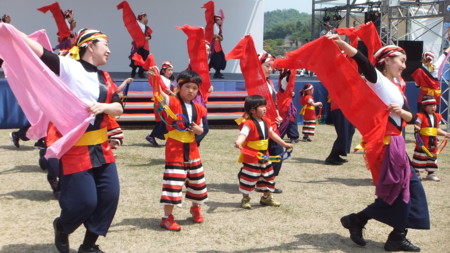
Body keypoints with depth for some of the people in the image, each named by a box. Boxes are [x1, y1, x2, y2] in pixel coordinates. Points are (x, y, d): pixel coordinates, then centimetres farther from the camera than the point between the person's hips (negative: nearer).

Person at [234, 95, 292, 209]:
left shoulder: (266, 121, 7)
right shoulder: (249, 124, -19)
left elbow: (272, 134, 20)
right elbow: (243, 134, -35)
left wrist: (284, 144, 26)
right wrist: (238, 142, -57)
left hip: (264, 156, 8)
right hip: (251, 157, -8)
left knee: (268, 176, 17)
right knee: (249, 177, 0)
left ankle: (266, 197, 34)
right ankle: (245, 199, 18)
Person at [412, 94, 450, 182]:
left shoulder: (437, 116, 11)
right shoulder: (421, 116, -11)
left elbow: (437, 129, 18)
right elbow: (417, 127, -12)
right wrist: (417, 129, -34)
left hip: (433, 142, 7)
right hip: (422, 142, -6)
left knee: (432, 157, 14)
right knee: (420, 156, -1)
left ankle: (431, 173, 26)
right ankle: (416, 173, 10)